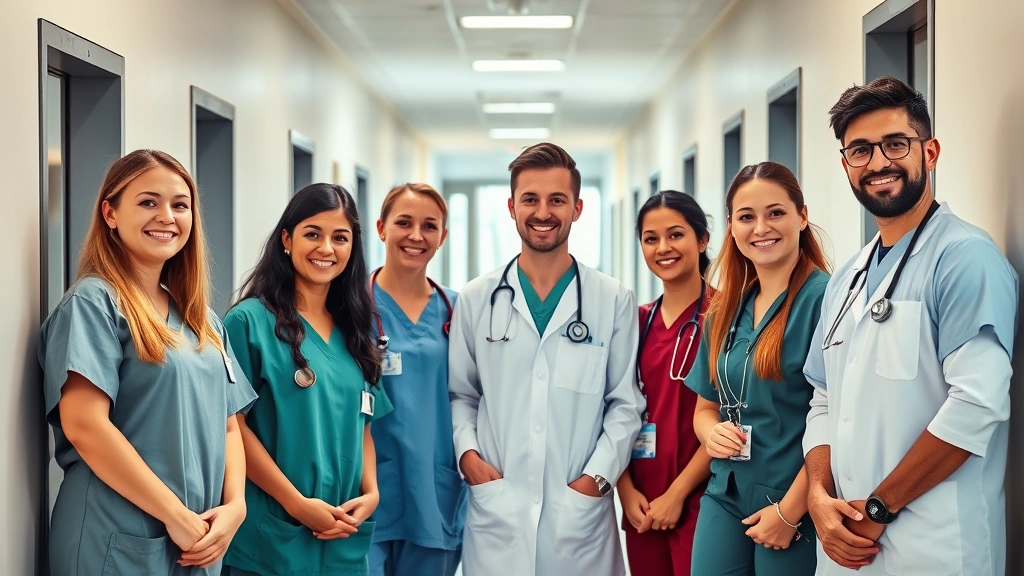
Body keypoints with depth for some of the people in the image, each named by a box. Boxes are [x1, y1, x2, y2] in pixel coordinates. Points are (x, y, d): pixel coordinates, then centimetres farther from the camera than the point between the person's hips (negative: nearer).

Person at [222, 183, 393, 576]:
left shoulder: (355, 331, 12)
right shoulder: (250, 320, -7)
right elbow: (233, 426, -11)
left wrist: (370, 492, -2)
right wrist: (296, 503, -15)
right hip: (272, 537, -5)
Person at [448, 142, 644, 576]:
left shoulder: (615, 302, 3)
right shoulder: (476, 300, 6)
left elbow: (625, 403, 3)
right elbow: (461, 394, 11)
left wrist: (597, 476, -7)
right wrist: (467, 453, -5)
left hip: (580, 509, 0)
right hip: (496, 511, 1)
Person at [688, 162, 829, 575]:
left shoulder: (823, 298, -11)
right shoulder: (726, 310, 9)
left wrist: (789, 511, -15)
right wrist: (712, 432, -4)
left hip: (796, 508, -6)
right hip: (725, 500, 6)